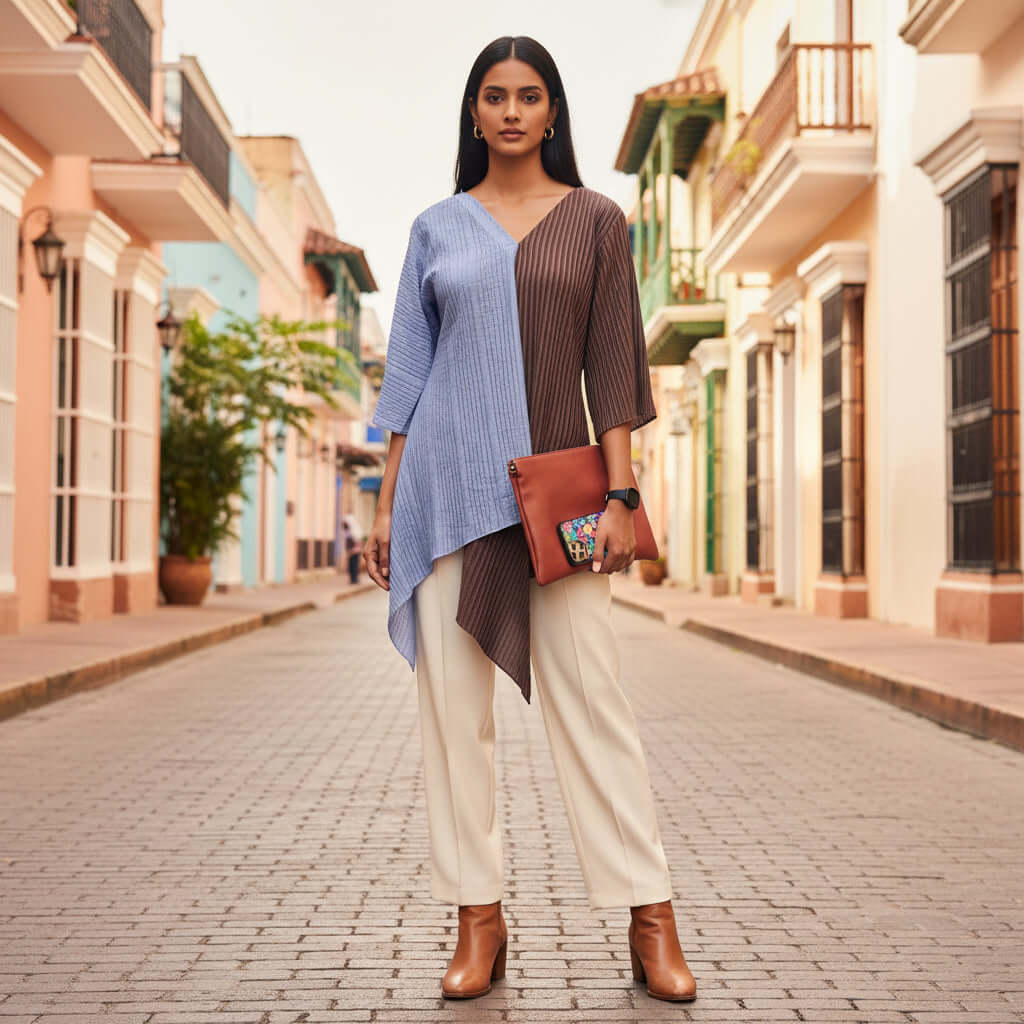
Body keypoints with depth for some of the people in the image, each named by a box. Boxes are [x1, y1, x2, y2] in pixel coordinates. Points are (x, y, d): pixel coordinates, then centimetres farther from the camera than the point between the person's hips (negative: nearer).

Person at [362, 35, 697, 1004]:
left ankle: (650, 919, 5)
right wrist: (386, 504, 6)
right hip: (446, 480, 2)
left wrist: (618, 495, -6)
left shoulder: (595, 219, 7)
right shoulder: (437, 228, 11)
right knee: (453, 699, 2)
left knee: (588, 694, -3)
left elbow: (612, 364, 2)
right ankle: (479, 915, 12)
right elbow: (410, 369, 11)